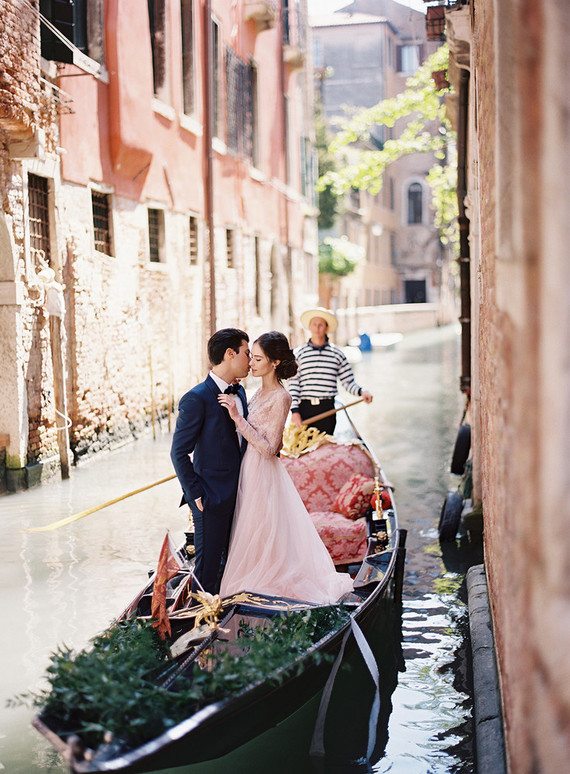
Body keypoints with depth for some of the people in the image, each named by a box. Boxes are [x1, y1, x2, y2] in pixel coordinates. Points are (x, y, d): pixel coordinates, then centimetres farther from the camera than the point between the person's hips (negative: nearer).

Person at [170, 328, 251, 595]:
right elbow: (179, 453, -14)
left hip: (238, 494, 8)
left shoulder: (239, 393, 9)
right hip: (212, 498, -8)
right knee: (208, 568, 2)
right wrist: (196, 494, -14)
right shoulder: (197, 399, -16)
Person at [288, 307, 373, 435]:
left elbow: (348, 381, 9)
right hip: (305, 409, -1)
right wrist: (294, 411, -6)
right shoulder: (299, 354, 7)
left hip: (327, 409, 1)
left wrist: (360, 391, -12)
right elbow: (293, 384, 2)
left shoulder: (337, 353, 9)